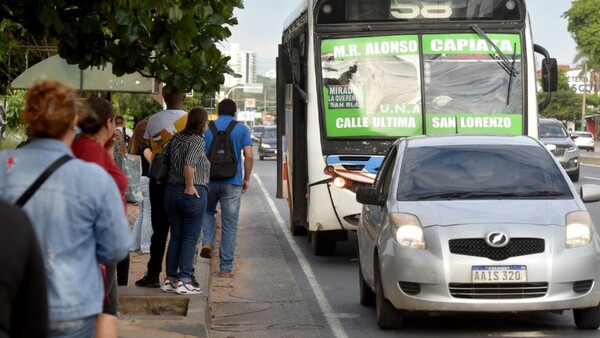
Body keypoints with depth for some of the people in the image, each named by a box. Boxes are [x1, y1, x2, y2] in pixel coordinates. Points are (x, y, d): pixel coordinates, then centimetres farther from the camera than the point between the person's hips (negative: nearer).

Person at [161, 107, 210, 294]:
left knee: (175, 238, 13)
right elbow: (189, 164, -25)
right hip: (193, 193, -6)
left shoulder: (176, 138, 7)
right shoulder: (198, 141, -12)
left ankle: (170, 279, 13)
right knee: (190, 239, 1)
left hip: (171, 190, 6)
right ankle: (183, 281, 0)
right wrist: (190, 186, -15)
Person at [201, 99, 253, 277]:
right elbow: (249, 156, -6)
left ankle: (207, 241, 3)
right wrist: (246, 179, 6)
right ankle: (225, 267, 6)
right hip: (232, 182, -1)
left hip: (209, 180, 1)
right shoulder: (241, 129, 2)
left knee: (207, 210, 28)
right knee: (229, 225, 5)